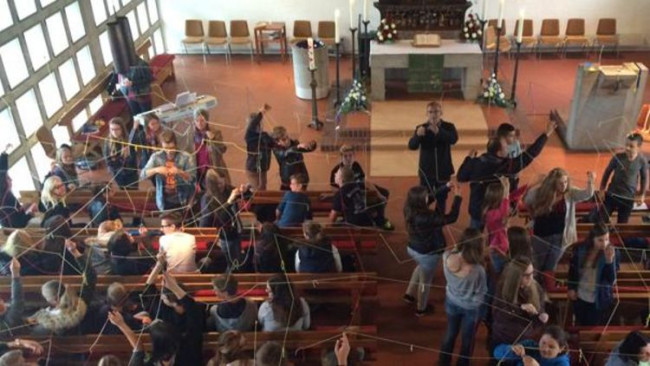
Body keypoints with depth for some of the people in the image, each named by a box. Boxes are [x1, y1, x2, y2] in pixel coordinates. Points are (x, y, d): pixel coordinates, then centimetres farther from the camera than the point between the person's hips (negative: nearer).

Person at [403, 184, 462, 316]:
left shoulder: (409, 209, -16)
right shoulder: (427, 217, -38)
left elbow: (431, 198, 1)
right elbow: (451, 218, -31)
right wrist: (457, 197, -24)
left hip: (412, 248, 7)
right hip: (427, 253, -7)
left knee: (421, 267, 39)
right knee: (425, 281, 19)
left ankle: (409, 293, 47)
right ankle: (421, 308, 42)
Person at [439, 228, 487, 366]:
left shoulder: (447, 257, -27)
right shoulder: (477, 269, -38)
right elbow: (481, 292, -20)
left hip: (451, 302, 4)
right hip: (471, 307, -4)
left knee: (450, 333, 30)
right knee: (467, 338, 25)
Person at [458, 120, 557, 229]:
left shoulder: (476, 162, -14)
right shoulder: (506, 166, -25)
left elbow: (461, 177, -1)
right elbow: (529, 155, -22)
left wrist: (469, 159, 12)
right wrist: (547, 134, -17)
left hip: (476, 210, 4)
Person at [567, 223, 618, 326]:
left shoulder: (611, 252, -16)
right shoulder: (580, 249, -10)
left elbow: (611, 279, -23)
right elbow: (572, 269, 6)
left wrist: (609, 260, -36)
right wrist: (571, 288, 3)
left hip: (600, 300, -2)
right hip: (580, 298, 2)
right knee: (580, 327, 19)